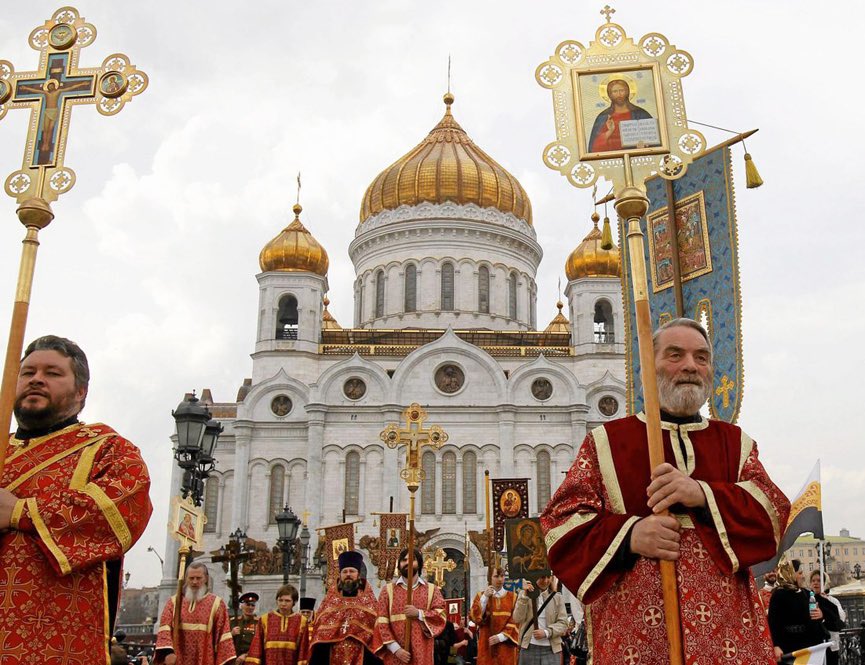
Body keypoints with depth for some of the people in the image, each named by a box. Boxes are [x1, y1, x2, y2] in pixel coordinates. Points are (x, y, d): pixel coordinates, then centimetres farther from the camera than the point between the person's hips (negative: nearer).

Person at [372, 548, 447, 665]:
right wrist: (395, 648, -11)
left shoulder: (432, 589, 9)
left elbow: (441, 616, -1)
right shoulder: (388, 590, 6)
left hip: (422, 653, 1)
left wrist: (419, 613, -14)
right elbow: (382, 622, -2)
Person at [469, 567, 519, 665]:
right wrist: (485, 598, -13)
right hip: (487, 644, 0)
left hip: (506, 645, 0)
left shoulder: (513, 597, 7)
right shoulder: (481, 596, 7)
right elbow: (474, 617, -6)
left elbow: (516, 621, 0)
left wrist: (501, 636, -11)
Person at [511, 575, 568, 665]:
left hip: (551, 649, 0)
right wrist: (525, 595, -16)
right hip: (529, 648, 0)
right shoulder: (524, 595, 6)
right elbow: (517, 619, -7)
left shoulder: (557, 597, 7)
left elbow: (563, 624, 1)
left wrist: (546, 632, -15)